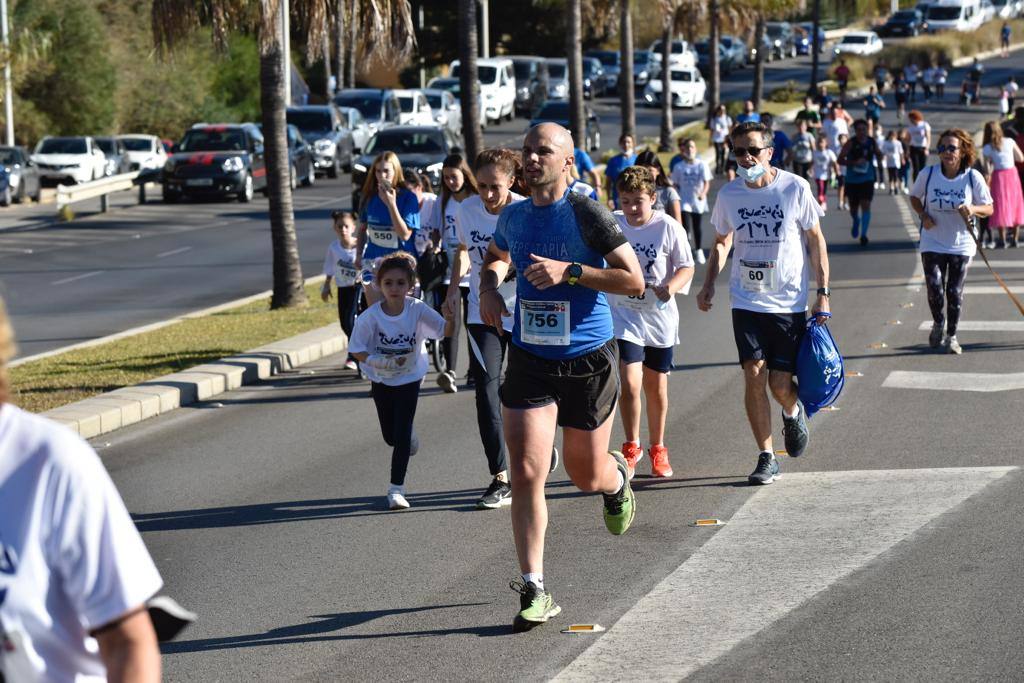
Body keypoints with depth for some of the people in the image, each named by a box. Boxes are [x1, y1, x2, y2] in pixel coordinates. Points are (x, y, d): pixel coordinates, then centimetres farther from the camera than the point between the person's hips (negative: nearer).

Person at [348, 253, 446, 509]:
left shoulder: (418, 310, -20)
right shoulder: (370, 316, -21)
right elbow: (357, 350, -15)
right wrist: (381, 362, -30)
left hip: (409, 379, -1)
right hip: (381, 380, 1)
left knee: (402, 436, -10)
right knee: (390, 437, 16)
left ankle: (396, 489, -2)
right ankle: (409, 433, 53)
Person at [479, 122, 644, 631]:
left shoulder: (588, 215, -11)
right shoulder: (512, 217, 5)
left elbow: (634, 282, -14)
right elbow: (495, 256, 28)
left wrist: (568, 271, -23)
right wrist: (489, 286, 6)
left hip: (588, 360, -3)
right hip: (528, 360, 3)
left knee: (586, 475, 11)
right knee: (525, 474, -10)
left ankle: (618, 480, 50)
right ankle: (534, 591, -4)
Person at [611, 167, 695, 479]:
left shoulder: (668, 227, -10)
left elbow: (686, 266, -6)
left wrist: (672, 286, -24)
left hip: (659, 317, 0)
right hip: (623, 315, 0)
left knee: (656, 387, 11)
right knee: (629, 383, -14)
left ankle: (657, 448, 32)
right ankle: (631, 447, 6)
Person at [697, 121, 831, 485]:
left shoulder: (794, 188, -8)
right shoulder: (729, 194, 1)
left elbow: (816, 241, 0)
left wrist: (822, 293, -5)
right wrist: (709, 285, 3)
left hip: (789, 303, -2)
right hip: (746, 302, 2)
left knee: (781, 385, -2)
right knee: (754, 377, -8)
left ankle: (793, 412, 34)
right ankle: (766, 458, 2)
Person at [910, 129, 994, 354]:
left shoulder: (973, 177, -9)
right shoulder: (928, 174, -7)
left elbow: (989, 208, -2)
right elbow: (914, 197, 11)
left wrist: (973, 209, -23)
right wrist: (923, 215, -8)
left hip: (961, 244, 0)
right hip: (932, 242, 0)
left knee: (955, 291, 2)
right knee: (934, 287, -11)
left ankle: (951, 336, 21)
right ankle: (938, 324, 19)